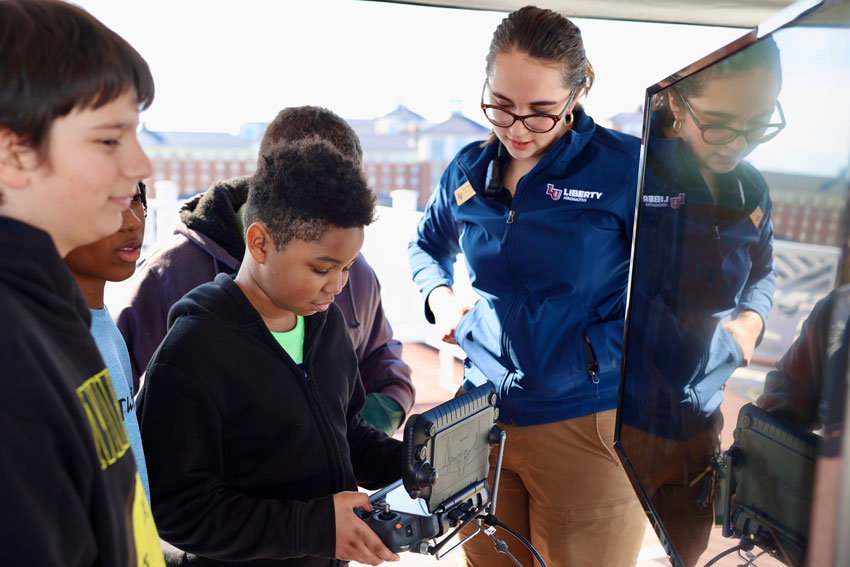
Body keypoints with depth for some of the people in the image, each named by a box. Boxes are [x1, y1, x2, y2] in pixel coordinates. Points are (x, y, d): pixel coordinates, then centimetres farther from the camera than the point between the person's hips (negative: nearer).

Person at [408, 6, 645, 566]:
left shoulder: (627, 167, -12)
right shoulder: (469, 170, 4)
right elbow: (428, 245, 24)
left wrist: (589, 353, -18)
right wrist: (440, 297, 4)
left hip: (587, 426, -4)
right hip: (482, 415, 5)